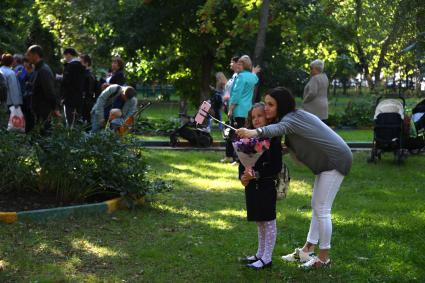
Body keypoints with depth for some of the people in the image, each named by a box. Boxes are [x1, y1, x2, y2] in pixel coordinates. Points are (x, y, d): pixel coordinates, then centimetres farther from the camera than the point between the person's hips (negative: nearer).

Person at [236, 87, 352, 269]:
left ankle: (324, 258, 6)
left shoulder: (292, 118, -22)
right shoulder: (290, 118, 8)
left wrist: (255, 132, -65)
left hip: (336, 161, -11)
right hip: (326, 161, 11)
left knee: (322, 209, -5)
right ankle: (307, 251, 25)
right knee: (316, 206, 16)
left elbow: (280, 128, -47)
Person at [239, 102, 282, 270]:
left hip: (267, 186, -6)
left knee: (269, 222, 4)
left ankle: (267, 258, 11)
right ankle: (260, 254, 30)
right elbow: (242, 162, 7)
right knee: (259, 222, 18)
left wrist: (256, 175, -21)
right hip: (252, 186, 6)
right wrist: (242, 176, -11)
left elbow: (276, 167, -16)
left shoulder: (273, 140, -13)